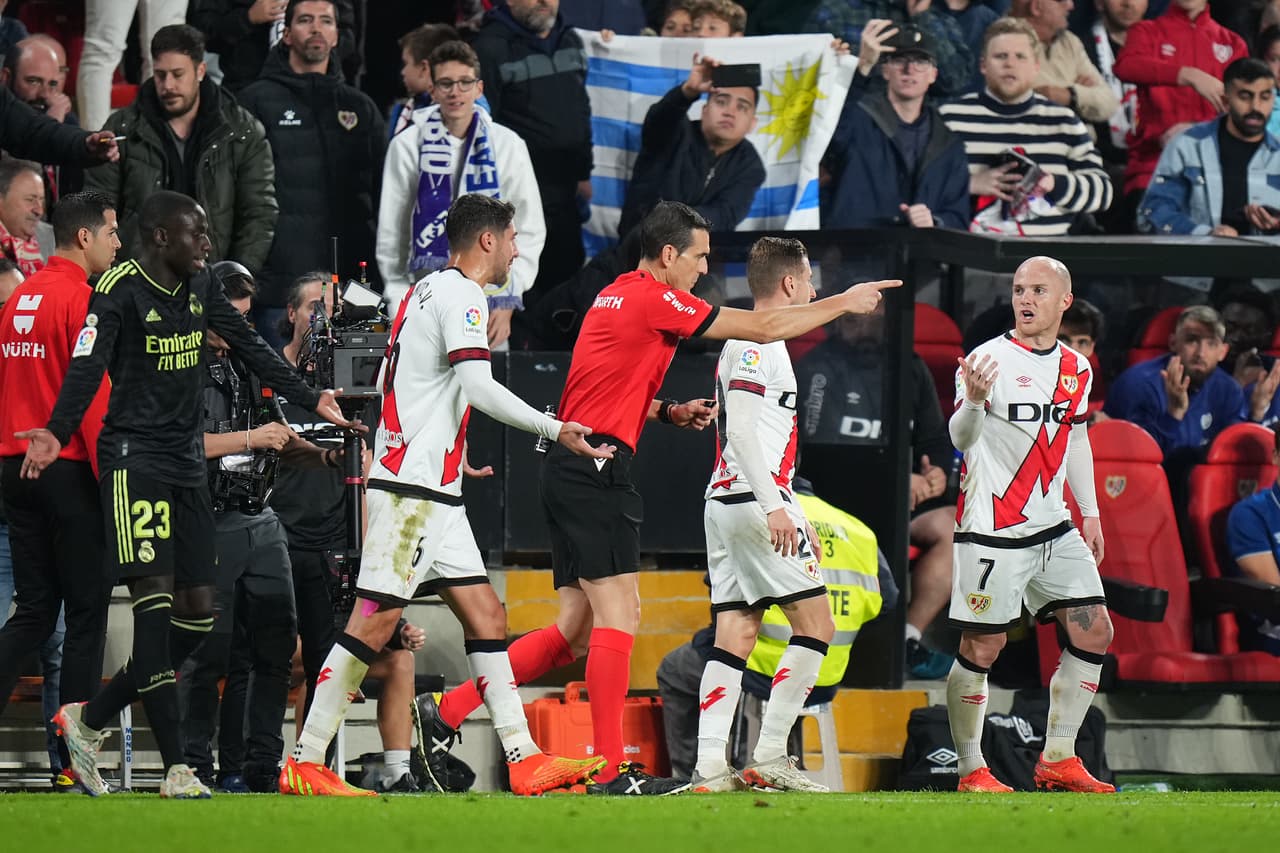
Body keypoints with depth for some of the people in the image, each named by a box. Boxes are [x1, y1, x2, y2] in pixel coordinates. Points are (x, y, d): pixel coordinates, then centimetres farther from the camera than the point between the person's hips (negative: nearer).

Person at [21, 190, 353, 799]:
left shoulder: (200, 287, 12)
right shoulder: (120, 290, -10)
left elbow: (251, 349, 21)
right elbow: (87, 366, -21)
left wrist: (309, 399, 23)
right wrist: (57, 434, -35)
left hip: (185, 459, 8)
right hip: (133, 455, -8)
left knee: (197, 614, 5)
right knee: (156, 598, -16)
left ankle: (89, 719, 17)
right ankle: (175, 767, -18)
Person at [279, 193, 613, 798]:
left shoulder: (425, 291, 19)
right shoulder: (460, 294, -10)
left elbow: (386, 380, 24)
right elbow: (477, 386, -20)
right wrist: (555, 430, -17)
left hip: (433, 493, 10)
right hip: (410, 490, -10)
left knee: (485, 615, 5)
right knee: (375, 620, -11)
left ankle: (524, 759, 2)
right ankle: (304, 764, -10)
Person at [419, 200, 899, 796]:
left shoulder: (617, 296, 19)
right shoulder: (653, 299, -10)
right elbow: (764, 328, -6)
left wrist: (669, 411, 15)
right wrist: (842, 303, 4)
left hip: (568, 473, 10)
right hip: (596, 471, -10)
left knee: (575, 629, 9)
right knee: (618, 612, -11)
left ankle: (449, 712, 8)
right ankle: (610, 770, -15)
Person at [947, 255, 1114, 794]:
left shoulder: (1076, 369, 10)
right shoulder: (989, 359, -10)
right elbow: (961, 439, -20)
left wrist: (1090, 513, 21)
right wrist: (974, 401, -40)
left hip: (1053, 528, 7)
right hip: (992, 530, -7)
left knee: (1094, 633, 1)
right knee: (982, 647, -5)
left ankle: (1057, 760, 10)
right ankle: (971, 770, 5)